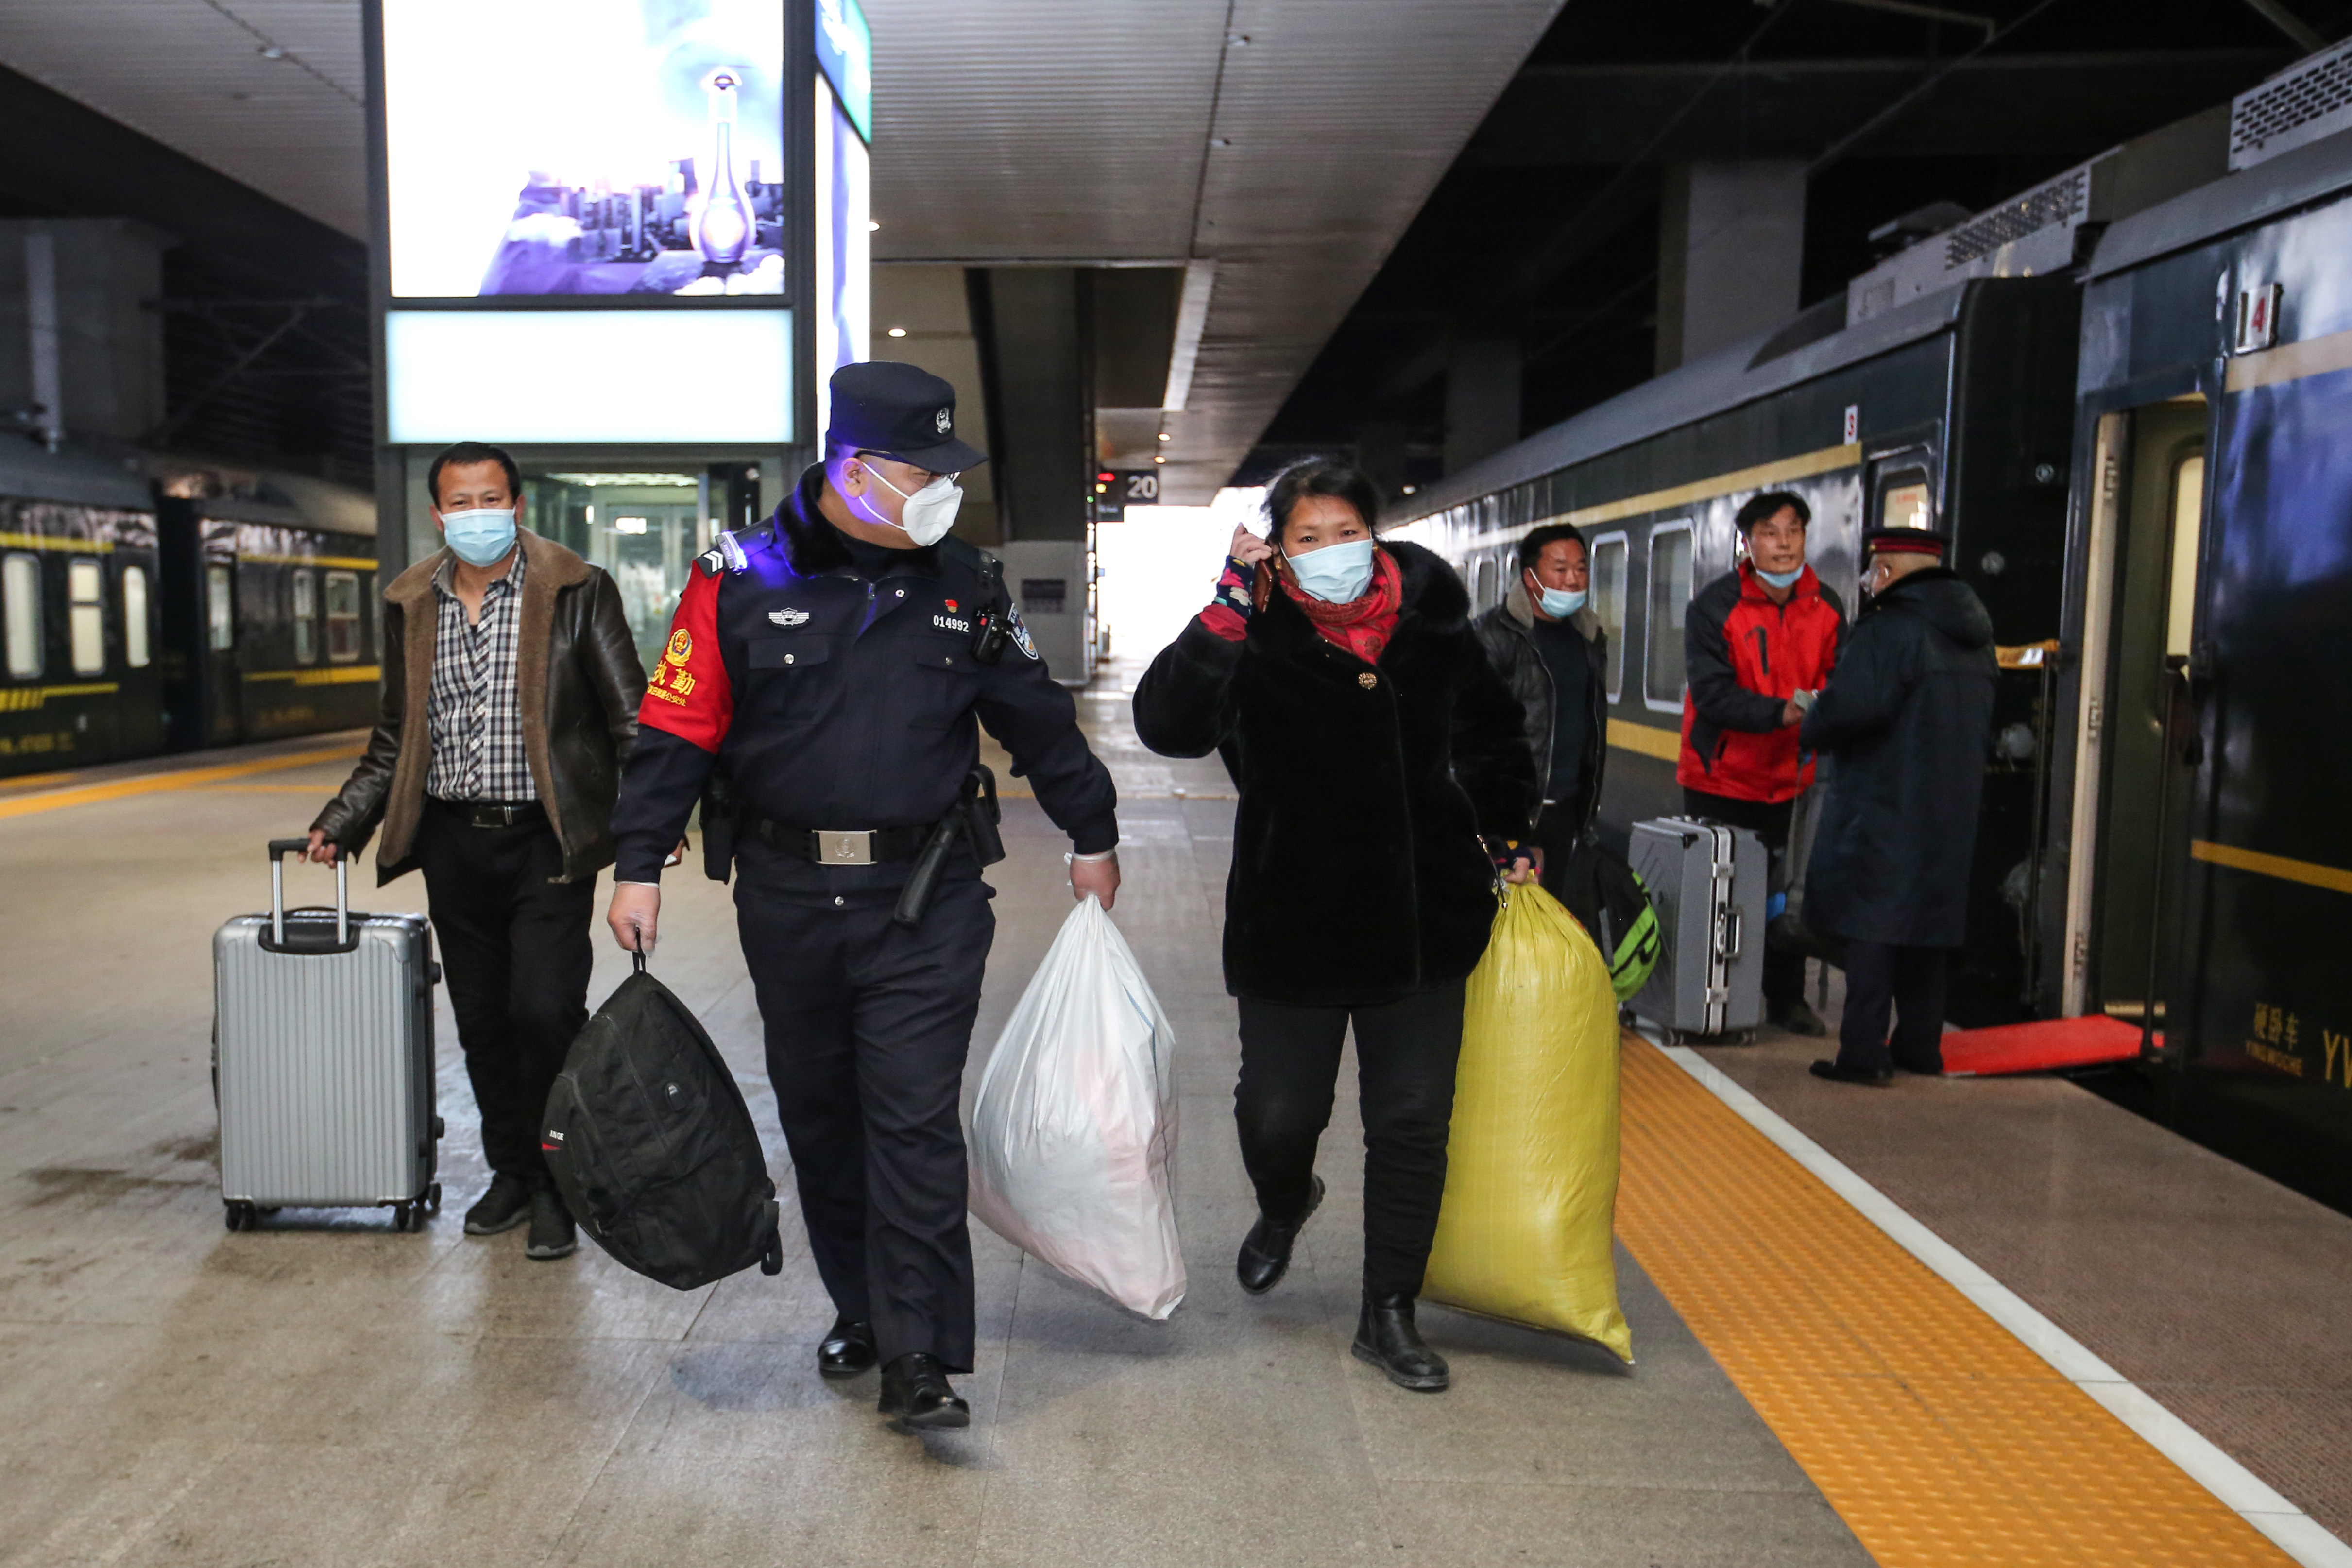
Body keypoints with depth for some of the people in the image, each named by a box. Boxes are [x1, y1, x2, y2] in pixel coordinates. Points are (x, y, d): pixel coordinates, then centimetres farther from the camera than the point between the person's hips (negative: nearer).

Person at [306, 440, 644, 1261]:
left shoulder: (577, 591, -2)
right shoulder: (410, 604, 11)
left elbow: (629, 716, -4)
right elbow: (394, 740, 18)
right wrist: (342, 823, 10)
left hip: (546, 839, -4)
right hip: (454, 844, 5)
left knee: (545, 1010, -11)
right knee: (482, 1021, 10)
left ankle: (556, 1188, 5)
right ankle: (511, 1171, 26)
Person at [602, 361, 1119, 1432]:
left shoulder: (964, 589, 6)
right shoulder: (741, 581, -1)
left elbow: (1036, 719, 16)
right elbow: (676, 730, 0)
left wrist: (1092, 835, 20)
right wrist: (639, 867, -5)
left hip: (927, 901, 0)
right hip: (788, 900, 1)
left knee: (915, 1119, -6)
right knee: (819, 1115, 13)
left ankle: (917, 1359, 0)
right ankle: (860, 1308, 32)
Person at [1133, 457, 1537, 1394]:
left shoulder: (1433, 623, 0)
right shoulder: (1256, 640, -10)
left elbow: (1493, 738, 18)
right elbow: (1166, 726, -29)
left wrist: (1508, 837, 16)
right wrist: (1230, 607, -31)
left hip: (1425, 919, 3)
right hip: (1293, 921, -2)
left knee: (1413, 1122, 8)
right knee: (1280, 1112, 9)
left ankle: (1388, 1315, 25)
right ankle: (1284, 1207, 47)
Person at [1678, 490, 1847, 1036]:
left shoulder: (1826, 606, 4)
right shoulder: (1715, 604, -12)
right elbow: (1710, 691, -19)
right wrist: (1781, 712, -31)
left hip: (1791, 780, 4)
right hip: (1720, 779, -4)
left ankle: (1786, 998, 24)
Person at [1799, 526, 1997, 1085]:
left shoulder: (1890, 628, -16)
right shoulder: (1975, 635, 14)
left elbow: (1851, 706, -26)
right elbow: (1989, 727, 19)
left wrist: (1811, 730, -8)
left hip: (1884, 808, -8)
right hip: (1951, 809, 8)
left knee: (1870, 924, -3)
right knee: (1928, 920, 15)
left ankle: (1864, 1053, -2)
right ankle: (1920, 1046, 23)